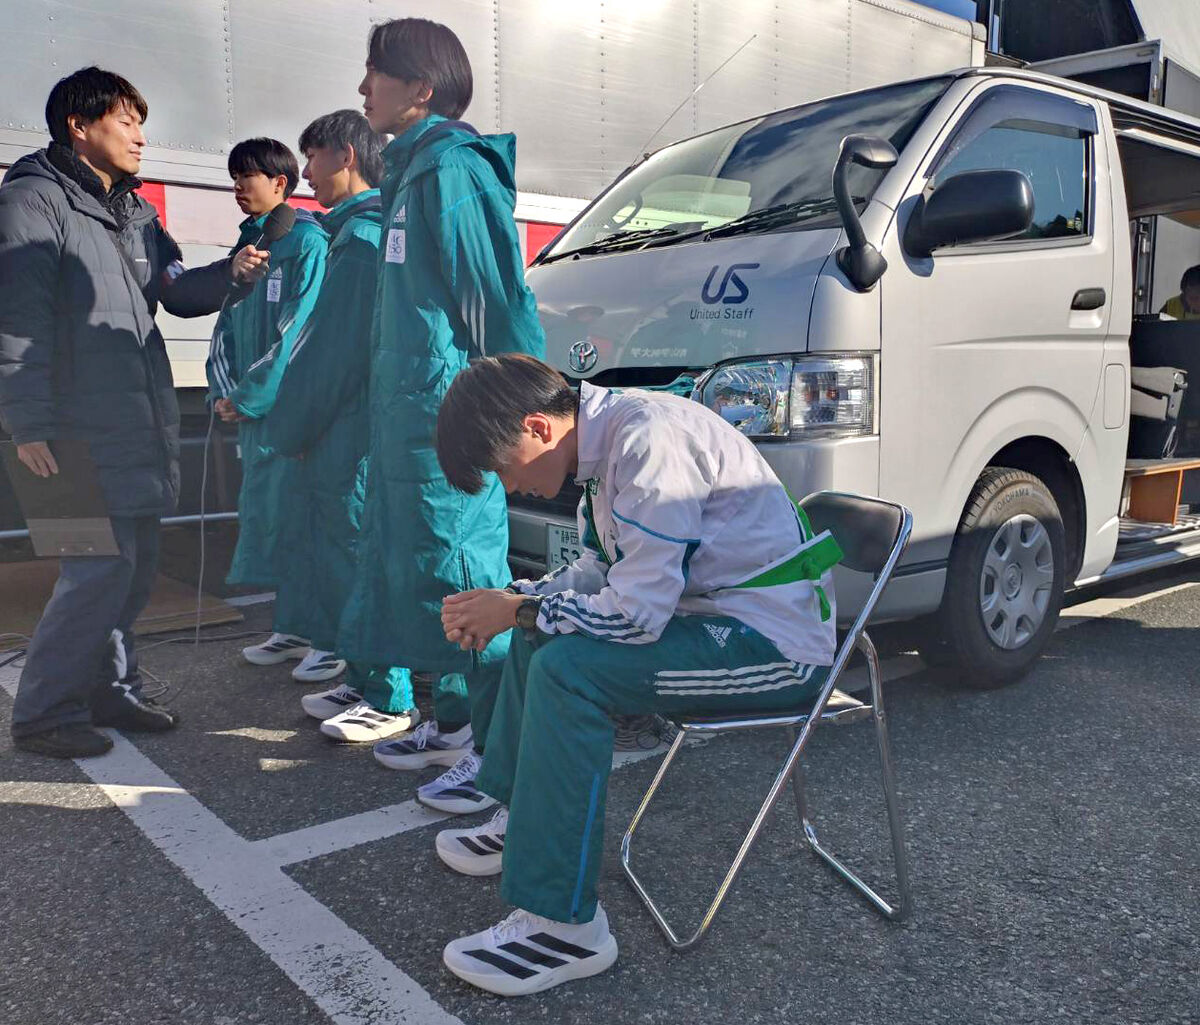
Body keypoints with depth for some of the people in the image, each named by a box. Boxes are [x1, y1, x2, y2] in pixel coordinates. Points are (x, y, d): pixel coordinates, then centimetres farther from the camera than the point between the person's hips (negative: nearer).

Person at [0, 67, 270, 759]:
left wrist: (231, 273, 1)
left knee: (137, 565, 11)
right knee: (101, 569, -9)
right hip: (84, 433, -8)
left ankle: (110, 689, 26)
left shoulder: (135, 210, 19)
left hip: (142, 426, 8)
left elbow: (177, 289, 22)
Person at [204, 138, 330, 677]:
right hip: (254, 409, 9)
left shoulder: (308, 241, -8)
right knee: (266, 515, 11)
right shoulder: (248, 244, 18)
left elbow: (298, 331, -16)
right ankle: (293, 629, 22)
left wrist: (247, 397, -14)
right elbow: (227, 326, 18)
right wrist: (224, 391, 3)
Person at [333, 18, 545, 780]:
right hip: (405, 413, 10)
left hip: (445, 415, -10)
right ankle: (453, 723, 28)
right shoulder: (412, 169, 20)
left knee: (462, 574, -7)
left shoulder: (453, 166, -11)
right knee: (415, 569, 15)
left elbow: (499, 299, -16)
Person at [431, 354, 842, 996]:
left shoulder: (650, 442, -25)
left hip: (778, 641, -10)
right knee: (540, 636, 16)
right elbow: (597, 571, 16)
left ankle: (563, 928, -16)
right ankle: (523, 824, 27)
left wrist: (516, 611, -13)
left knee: (567, 670, -25)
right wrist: (515, 602, 0)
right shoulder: (606, 441, 5)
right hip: (712, 614, 10)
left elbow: (636, 612, -27)